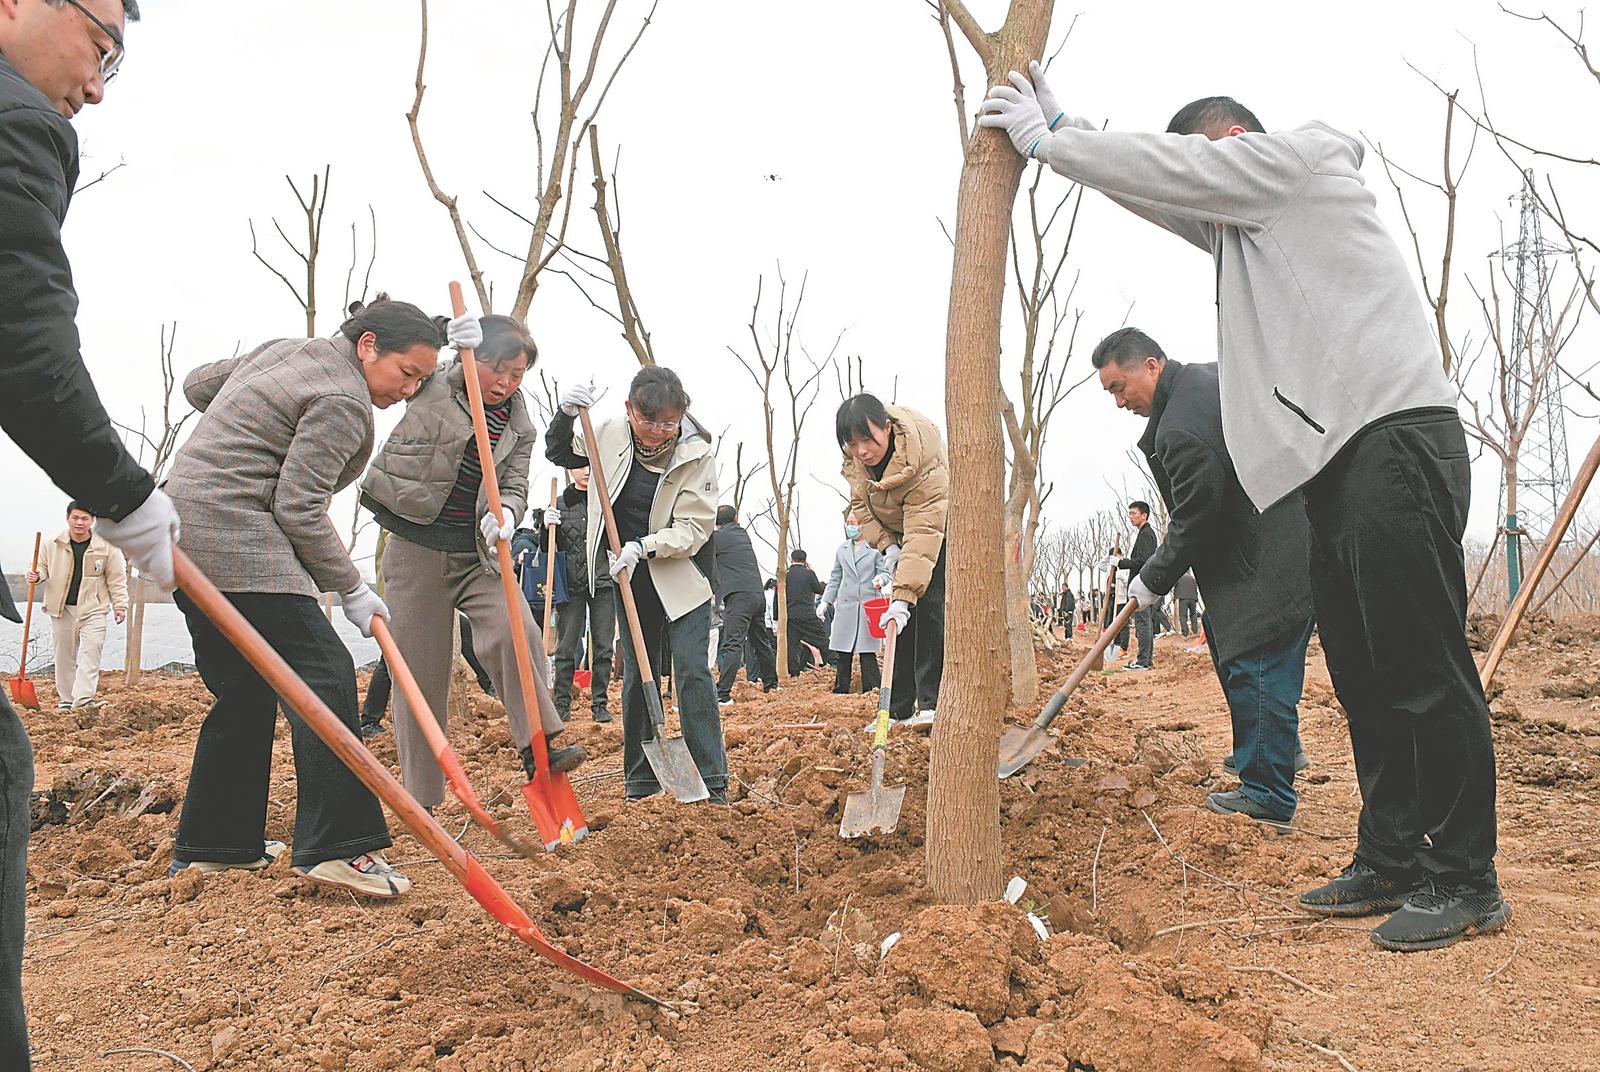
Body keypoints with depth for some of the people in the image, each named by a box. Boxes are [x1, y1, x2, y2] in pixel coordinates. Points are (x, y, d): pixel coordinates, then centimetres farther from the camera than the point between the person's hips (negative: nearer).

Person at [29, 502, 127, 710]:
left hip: (92, 609, -2)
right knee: (64, 654, 8)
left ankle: (84, 697, -17)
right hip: (61, 609, 2)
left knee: (91, 652, -14)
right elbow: (44, 567, 16)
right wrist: (37, 576, -8)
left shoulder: (106, 546, -4)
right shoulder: (53, 544, 1)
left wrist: (120, 605, 0)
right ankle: (65, 699, 18)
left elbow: (116, 578, 3)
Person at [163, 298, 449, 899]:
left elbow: (197, 385, 28)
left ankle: (209, 847, 20)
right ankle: (337, 847, -19)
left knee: (245, 694, 14)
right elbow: (299, 510, -17)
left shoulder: (284, 350, 16)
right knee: (323, 675, -13)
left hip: (186, 535, 10)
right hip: (239, 542, -10)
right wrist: (352, 590, -9)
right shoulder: (343, 403, -12)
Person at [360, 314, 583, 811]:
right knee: (421, 671, 0)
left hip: (479, 553, 3)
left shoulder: (518, 426, 8)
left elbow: (515, 486, 3)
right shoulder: (432, 384, -2)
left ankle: (539, 748, -17)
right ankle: (419, 801, 10)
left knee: (516, 632, -22)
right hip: (417, 550, -3)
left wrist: (505, 513, -23)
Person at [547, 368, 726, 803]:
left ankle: (713, 782, -4)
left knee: (692, 670, -11)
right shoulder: (611, 434, -7)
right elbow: (560, 453, 9)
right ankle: (640, 780, 20)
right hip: (630, 575, 4)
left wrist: (643, 547, -31)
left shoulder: (697, 454, -17)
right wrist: (565, 414, -11)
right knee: (636, 674, 9)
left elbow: (693, 528, -18)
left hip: (683, 573, -4)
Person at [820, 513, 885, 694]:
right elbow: (835, 578, 20)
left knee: (867, 649, -5)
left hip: (869, 605, -4)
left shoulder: (875, 550, 2)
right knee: (842, 650, 4)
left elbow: (884, 572, 5)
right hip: (845, 604, 4)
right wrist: (826, 601, 15)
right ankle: (841, 688, 11)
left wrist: (881, 578, -19)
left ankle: (871, 687, 1)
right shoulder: (842, 550, 15)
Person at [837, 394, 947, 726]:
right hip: (896, 533, 6)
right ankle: (898, 709, 3)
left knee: (929, 607, -19)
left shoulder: (926, 465, -40)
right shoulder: (855, 458, -19)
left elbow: (923, 535, -43)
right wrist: (886, 544, -17)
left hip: (941, 528, -6)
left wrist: (904, 597, -47)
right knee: (899, 619, 0)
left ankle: (932, 703, -15)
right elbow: (861, 504, -3)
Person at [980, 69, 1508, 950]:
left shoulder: (1305, 155, 2)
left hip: (1397, 439, -10)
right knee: (1363, 677, 10)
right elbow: (1157, 193, 27)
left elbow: (1170, 167, -5)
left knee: (1425, 668, -8)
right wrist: (1059, 127, 18)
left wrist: (1046, 140, 4)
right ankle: (1390, 860, 18)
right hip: (1335, 461, 10)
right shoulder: (1239, 223, 27)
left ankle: (1465, 883, -2)